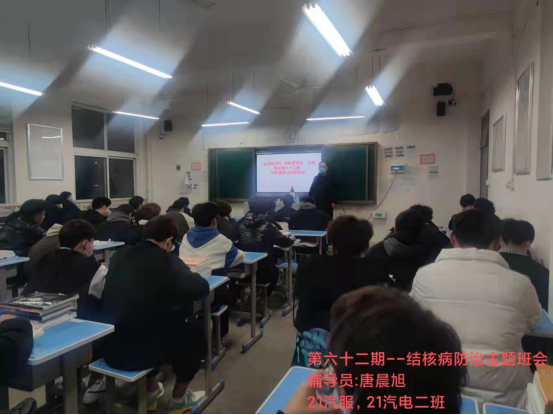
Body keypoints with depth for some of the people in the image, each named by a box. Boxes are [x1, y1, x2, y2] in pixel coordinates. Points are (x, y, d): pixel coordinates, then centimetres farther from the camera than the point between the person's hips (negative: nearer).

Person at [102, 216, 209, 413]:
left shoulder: (120, 255, 4)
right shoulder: (169, 262, -13)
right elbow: (202, 289, -6)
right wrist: (187, 273, 14)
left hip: (110, 347, 6)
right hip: (141, 352, -6)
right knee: (195, 332, 18)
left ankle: (151, 393, 44)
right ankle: (179, 399, 31)